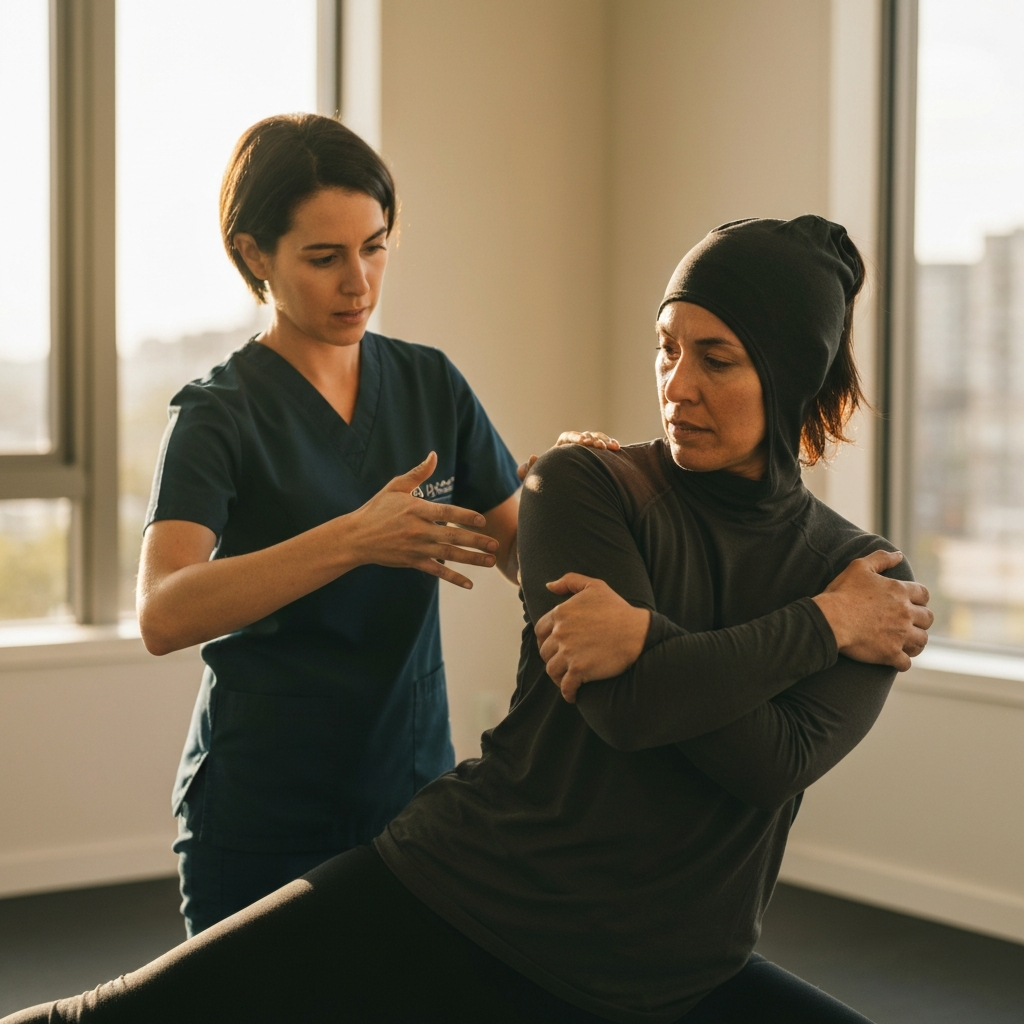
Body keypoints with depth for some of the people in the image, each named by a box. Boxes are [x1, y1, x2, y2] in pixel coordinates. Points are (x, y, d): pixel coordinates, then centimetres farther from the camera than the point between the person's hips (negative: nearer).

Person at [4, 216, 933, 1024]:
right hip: (455, 905, -2)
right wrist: (821, 626, -12)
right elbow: (629, 702, -19)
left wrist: (644, 641, -16)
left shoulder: (863, 578, 3)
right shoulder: (581, 486, -4)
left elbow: (779, 761, -13)